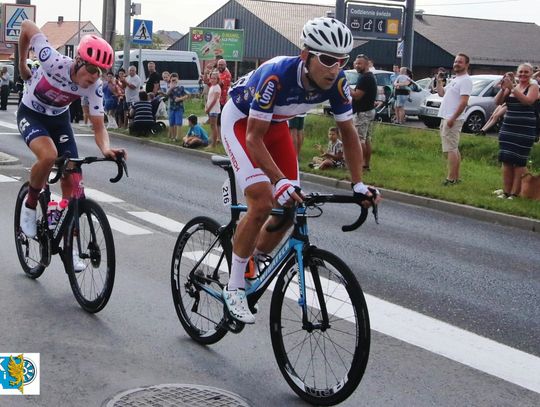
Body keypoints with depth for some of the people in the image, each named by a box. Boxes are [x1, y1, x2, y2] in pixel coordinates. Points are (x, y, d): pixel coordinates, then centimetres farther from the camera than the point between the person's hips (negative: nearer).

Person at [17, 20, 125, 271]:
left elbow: (98, 126, -19)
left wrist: (106, 149, -41)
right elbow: (27, 26, -20)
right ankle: (30, 204, -6)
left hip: (59, 119, 4)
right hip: (31, 115, -3)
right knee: (49, 156, -35)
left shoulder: (94, 87, -23)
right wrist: (22, 64, -7)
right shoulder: (54, 62, -33)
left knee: (73, 184, -4)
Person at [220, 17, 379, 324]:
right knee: (263, 203, -22)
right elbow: (254, 137, -34)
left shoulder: (337, 82, -22)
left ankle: (253, 267, 23)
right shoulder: (277, 76, -38)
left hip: (276, 125, 6)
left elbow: (349, 132, -9)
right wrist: (280, 180, -45)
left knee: (291, 206, -1)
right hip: (241, 122, -6)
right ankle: (234, 287, -7)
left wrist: (358, 184, -16)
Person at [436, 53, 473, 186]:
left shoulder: (465, 80, -12)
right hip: (446, 118, 10)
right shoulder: (455, 80, 19)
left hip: (453, 120, -10)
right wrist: (439, 81, 12)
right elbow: (441, 93, 26)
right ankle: (456, 177, 18)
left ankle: (451, 179, -12)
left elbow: (464, 102, -21)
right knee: (454, 149, 13)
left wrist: (452, 119, -24)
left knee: (451, 149, -11)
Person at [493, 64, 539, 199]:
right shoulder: (511, 87, 12)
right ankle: (506, 191, 8)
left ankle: (514, 193, -4)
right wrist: (503, 89, -16)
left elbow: (528, 101, -18)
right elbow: (498, 102, 2)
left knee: (519, 162, -5)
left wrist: (512, 88, -23)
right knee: (506, 160, 3)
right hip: (508, 128, 4)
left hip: (525, 130, -4)